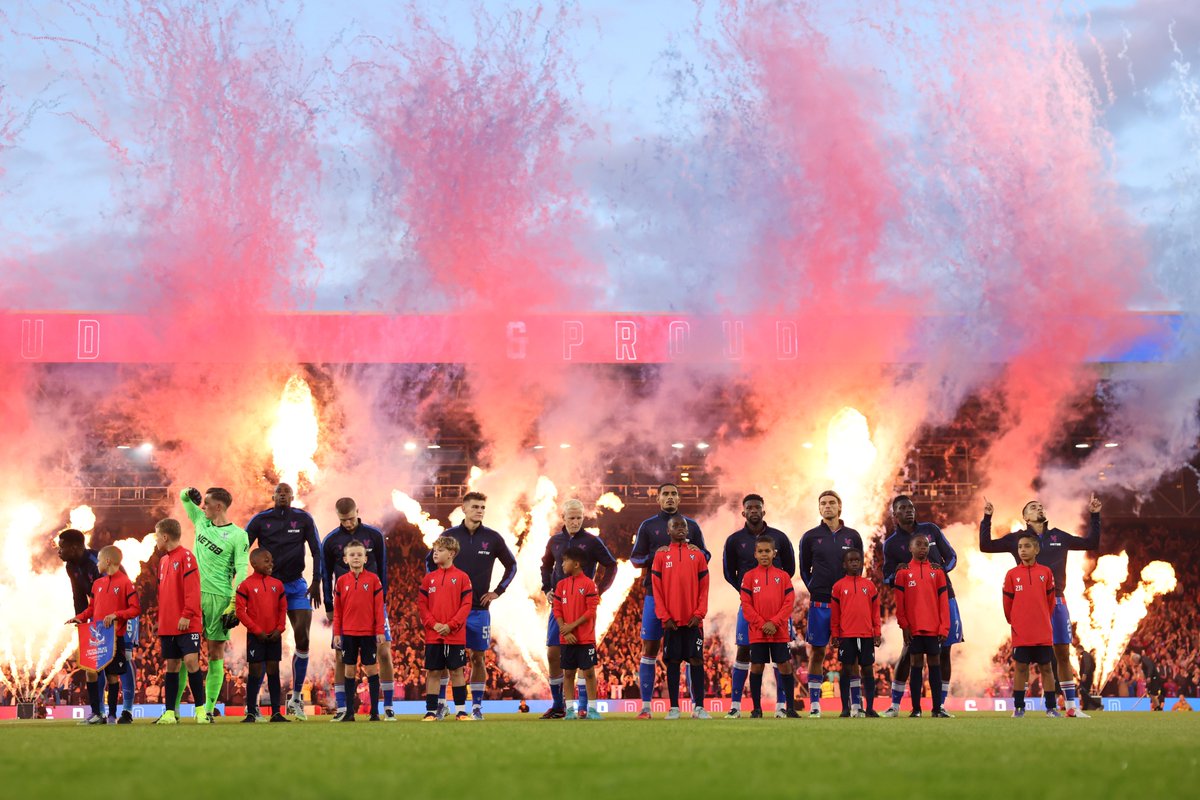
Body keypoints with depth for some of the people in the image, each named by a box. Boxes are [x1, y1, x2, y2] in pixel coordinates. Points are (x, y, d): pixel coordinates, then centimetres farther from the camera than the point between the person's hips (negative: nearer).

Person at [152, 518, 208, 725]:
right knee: (171, 666, 6)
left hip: (187, 624, -7)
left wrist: (187, 615, -18)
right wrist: (160, 619, 17)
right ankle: (170, 713, 8)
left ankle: (200, 709, -8)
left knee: (191, 661, -14)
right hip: (167, 626, 7)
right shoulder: (163, 561, 16)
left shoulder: (185, 556, -7)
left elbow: (192, 589, -14)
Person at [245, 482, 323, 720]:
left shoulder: (303, 519, 3)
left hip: (296, 586, 1)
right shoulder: (260, 520, 1)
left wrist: (316, 582, -2)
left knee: (302, 640, -6)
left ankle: (296, 698, 6)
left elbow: (316, 551, 5)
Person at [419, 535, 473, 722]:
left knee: (457, 671, 2)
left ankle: (461, 710, 7)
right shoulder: (429, 578, 7)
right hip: (433, 635, 2)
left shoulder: (462, 577, 0)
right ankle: (431, 711, 6)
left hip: (455, 635, -2)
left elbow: (466, 605, -4)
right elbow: (421, 604, 5)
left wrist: (451, 625, -13)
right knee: (433, 673, 3)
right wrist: (433, 624, -9)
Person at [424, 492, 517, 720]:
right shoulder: (449, 535, 2)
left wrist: (497, 592, 7)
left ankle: (477, 706, 9)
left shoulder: (492, 538, 2)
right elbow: (430, 561, 15)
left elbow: (511, 565, 14)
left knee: (478, 657, 3)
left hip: (479, 608, 1)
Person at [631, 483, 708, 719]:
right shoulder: (648, 526, 7)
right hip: (655, 594, -1)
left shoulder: (691, 526, 11)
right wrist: (655, 555, -15)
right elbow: (635, 558, 4)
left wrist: (696, 552, -10)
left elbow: (706, 557, 13)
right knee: (650, 648, 0)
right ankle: (645, 706, 2)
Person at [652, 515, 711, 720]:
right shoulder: (661, 555, 5)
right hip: (671, 621, 0)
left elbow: (704, 588, 5)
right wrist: (664, 617, -7)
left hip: (693, 620, 0)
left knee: (696, 660, -2)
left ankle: (698, 707, -1)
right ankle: (674, 707, 4)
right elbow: (657, 589, 2)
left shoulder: (697, 555, 7)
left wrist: (699, 614, -6)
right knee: (673, 661, 1)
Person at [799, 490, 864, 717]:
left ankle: (848, 705, 4)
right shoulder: (810, 537, 5)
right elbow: (804, 570, 11)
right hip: (820, 604, -1)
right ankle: (814, 704, 4)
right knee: (817, 653, 1)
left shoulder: (852, 537, 8)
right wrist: (815, 591, 2)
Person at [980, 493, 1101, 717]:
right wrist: (987, 518, -2)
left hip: (1056, 602, 3)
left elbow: (1092, 543, 23)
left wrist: (1094, 516, 18)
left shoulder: (1059, 537, 14)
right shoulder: (1017, 538, 6)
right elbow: (985, 546, 4)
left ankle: (1072, 705, 11)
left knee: (1063, 653, 5)